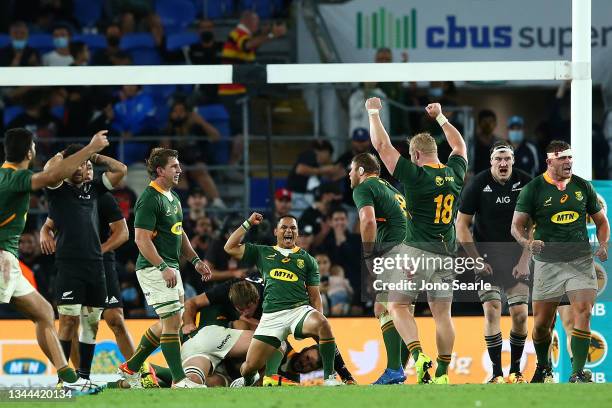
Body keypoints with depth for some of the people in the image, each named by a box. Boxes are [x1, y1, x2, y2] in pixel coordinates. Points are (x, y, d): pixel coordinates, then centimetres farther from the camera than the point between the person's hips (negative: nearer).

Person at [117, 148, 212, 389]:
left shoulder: (173, 197, 15)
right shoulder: (150, 199, -16)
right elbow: (141, 238, -21)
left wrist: (195, 260, 17)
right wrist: (163, 267, -26)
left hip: (170, 267, 10)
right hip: (154, 269, -10)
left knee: (168, 323, 14)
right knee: (172, 320, -12)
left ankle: (130, 368, 24)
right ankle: (179, 380, -11)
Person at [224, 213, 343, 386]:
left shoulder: (307, 259, 17)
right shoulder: (263, 253, 18)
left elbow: (314, 296, 16)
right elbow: (230, 248, 15)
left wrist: (319, 323, 3)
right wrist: (248, 224, 13)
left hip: (299, 309, -1)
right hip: (271, 316, 1)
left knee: (323, 325, -36)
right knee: (249, 367, -6)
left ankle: (329, 377, -28)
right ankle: (249, 379, 33)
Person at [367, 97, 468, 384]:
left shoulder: (415, 175, -11)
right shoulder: (454, 174, 5)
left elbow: (382, 145, -6)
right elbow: (460, 145, 27)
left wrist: (373, 113, 7)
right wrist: (440, 117, 36)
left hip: (418, 252, -5)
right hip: (446, 253, 5)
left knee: (397, 305, 3)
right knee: (442, 313, 7)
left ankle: (418, 356, -18)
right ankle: (443, 373, 5)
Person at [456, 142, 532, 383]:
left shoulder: (525, 183, -3)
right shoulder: (478, 185, -8)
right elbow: (461, 225, -2)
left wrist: (524, 260, -3)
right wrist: (477, 261, -6)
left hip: (516, 262, 2)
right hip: (487, 261, -2)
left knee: (520, 314, -5)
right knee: (492, 310, -13)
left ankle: (516, 370, 11)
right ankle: (496, 373, -9)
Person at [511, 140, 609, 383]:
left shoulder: (582, 187, 9)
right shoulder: (533, 189, 1)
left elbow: (601, 221, 18)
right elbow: (517, 226, 1)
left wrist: (603, 245, -1)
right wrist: (527, 242, -21)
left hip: (580, 260, 1)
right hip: (548, 262, -1)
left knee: (583, 312, -16)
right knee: (541, 323, 3)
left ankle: (578, 373, -15)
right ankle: (543, 367, 29)